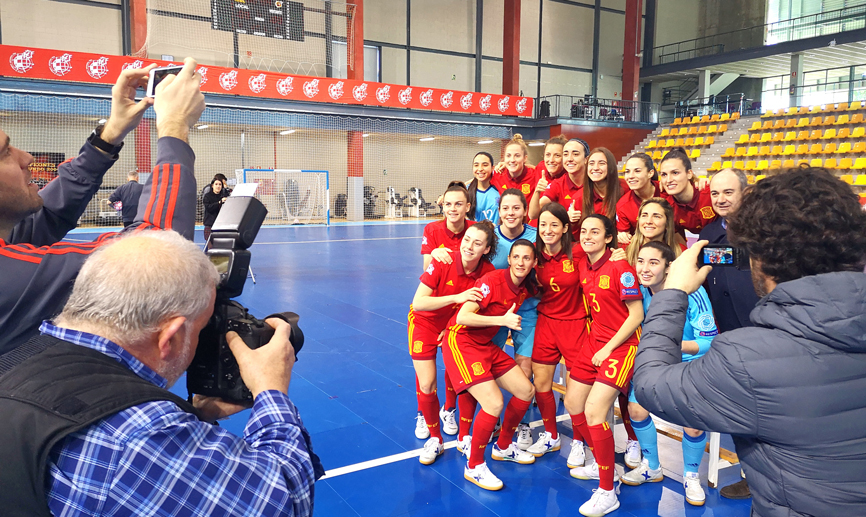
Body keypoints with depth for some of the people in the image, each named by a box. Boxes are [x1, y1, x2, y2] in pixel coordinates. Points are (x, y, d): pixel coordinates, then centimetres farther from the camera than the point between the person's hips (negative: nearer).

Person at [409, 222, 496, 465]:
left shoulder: (488, 272, -19)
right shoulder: (443, 262, -27)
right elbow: (418, 302, -30)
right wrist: (457, 297, -38)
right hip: (426, 323, -2)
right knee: (427, 385, -7)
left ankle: (464, 437, 21)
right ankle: (435, 439, 17)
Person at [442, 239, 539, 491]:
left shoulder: (525, 289, 3)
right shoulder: (492, 280, -21)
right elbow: (463, 317, -26)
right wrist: (502, 320, -30)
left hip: (486, 345, 8)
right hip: (461, 342, -8)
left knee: (526, 391, 9)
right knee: (494, 403, -20)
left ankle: (503, 447, 31)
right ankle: (474, 467, 2)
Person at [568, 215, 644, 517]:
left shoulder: (619, 268, -15)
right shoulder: (583, 266, 5)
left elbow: (637, 314, -14)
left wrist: (608, 348, -15)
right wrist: (595, 341, 7)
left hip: (622, 344, -8)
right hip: (595, 341, 8)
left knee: (594, 411, -17)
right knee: (575, 406, 10)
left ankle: (607, 493, -4)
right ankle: (603, 465, 32)